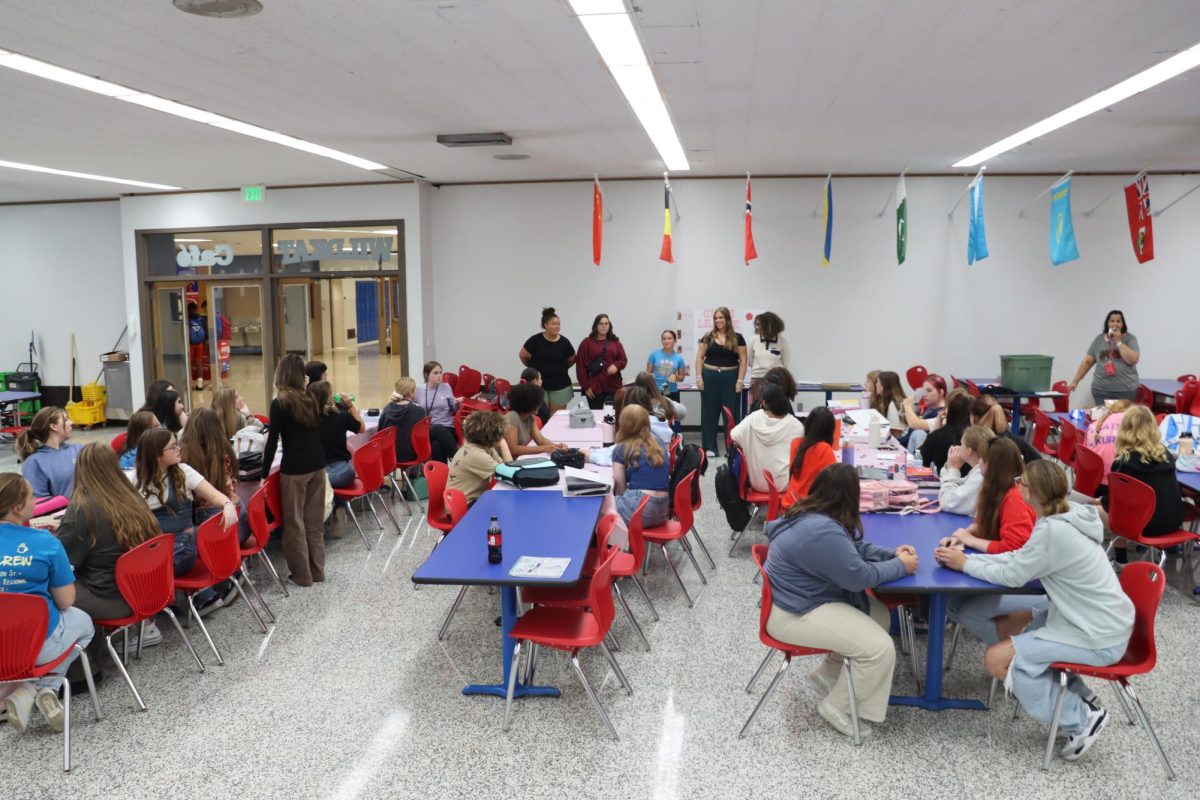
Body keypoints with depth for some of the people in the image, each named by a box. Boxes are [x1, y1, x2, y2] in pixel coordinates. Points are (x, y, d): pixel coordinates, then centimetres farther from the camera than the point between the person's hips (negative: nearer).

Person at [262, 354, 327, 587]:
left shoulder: (279, 403, -9)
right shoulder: (310, 399, 8)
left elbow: (272, 440, -9)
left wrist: (264, 471, -2)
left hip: (295, 467, -6)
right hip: (317, 463, 6)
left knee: (295, 522, 5)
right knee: (314, 520, 13)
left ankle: (302, 575, 11)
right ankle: (317, 570, 21)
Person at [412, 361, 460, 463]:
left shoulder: (446, 387, 8)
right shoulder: (418, 390, 7)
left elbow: (452, 410, 15)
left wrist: (456, 403, -7)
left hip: (447, 427, 0)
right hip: (427, 429, 0)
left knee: (437, 445, -36)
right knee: (438, 429, -38)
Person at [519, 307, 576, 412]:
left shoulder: (564, 342, -3)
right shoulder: (535, 340, -10)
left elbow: (572, 360, 13)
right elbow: (523, 356, 4)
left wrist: (560, 369, 9)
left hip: (561, 386, 2)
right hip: (539, 386, -2)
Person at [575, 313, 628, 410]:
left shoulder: (615, 342, 12)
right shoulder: (587, 342, 3)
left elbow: (624, 360, 12)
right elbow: (580, 365, 0)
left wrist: (616, 365, -13)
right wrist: (585, 386, -6)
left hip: (613, 386, 2)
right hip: (594, 388, -2)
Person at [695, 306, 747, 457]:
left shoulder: (737, 338, 2)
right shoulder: (708, 337, 5)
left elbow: (743, 360, 1)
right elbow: (700, 357, 5)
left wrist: (740, 380, -7)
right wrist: (699, 377, -4)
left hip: (730, 378, -1)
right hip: (710, 377, 1)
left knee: (731, 413, 3)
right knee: (709, 412, 5)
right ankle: (710, 447, 12)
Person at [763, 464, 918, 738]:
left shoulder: (813, 516, 3)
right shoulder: (822, 531, -29)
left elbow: (853, 547, 16)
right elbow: (858, 576, -23)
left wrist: (891, 554, 2)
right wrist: (900, 566, -8)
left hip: (803, 597, 11)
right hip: (794, 614, -11)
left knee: (880, 615, 13)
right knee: (881, 648, -15)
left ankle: (829, 673, 21)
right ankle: (837, 707, 4)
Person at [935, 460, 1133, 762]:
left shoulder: (1053, 531, -26)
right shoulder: (1066, 516, 3)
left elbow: (1011, 576, -17)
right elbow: (1019, 559, 9)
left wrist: (965, 564, -3)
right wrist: (966, 556, 3)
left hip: (1098, 638, -10)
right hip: (1105, 621, 10)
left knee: (996, 659, -11)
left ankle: (1081, 717, 0)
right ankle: (1077, 694, 19)